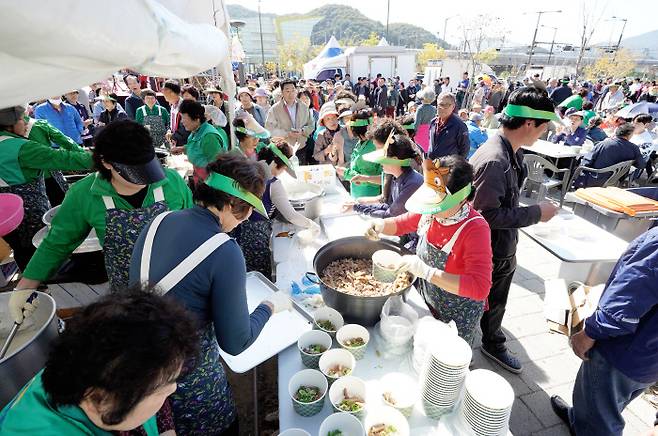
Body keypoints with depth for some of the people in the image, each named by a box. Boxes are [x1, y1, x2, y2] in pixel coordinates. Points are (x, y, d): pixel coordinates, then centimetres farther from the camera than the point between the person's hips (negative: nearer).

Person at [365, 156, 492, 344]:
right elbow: (400, 224, 5)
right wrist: (382, 224, -18)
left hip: (457, 317, -5)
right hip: (424, 303, 5)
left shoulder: (475, 229, -29)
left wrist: (426, 271, -42)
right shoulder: (432, 212, -13)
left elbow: (479, 288, -36)